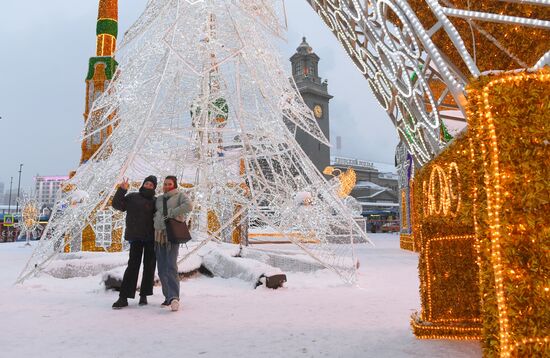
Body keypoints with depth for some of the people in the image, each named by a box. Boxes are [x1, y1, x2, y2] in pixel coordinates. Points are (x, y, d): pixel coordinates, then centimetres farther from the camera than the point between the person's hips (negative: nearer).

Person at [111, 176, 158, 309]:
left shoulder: (155, 202, 11)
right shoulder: (132, 197, 7)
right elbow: (117, 205, -3)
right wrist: (121, 190, -13)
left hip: (151, 238, 2)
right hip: (136, 237, -2)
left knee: (149, 267, 5)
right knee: (133, 265, -7)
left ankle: (144, 295, 15)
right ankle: (123, 297, -4)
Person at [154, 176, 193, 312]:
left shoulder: (180, 195, 3)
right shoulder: (159, 199, 18)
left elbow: (188, 206, -16)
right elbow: (154, 214, 27)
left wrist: (171, 213, -15)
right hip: (159, 236, 6)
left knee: (171, 266, -18)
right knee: (162, 269, 4)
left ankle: (174, 297, -23)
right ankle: (169, 297, 13)